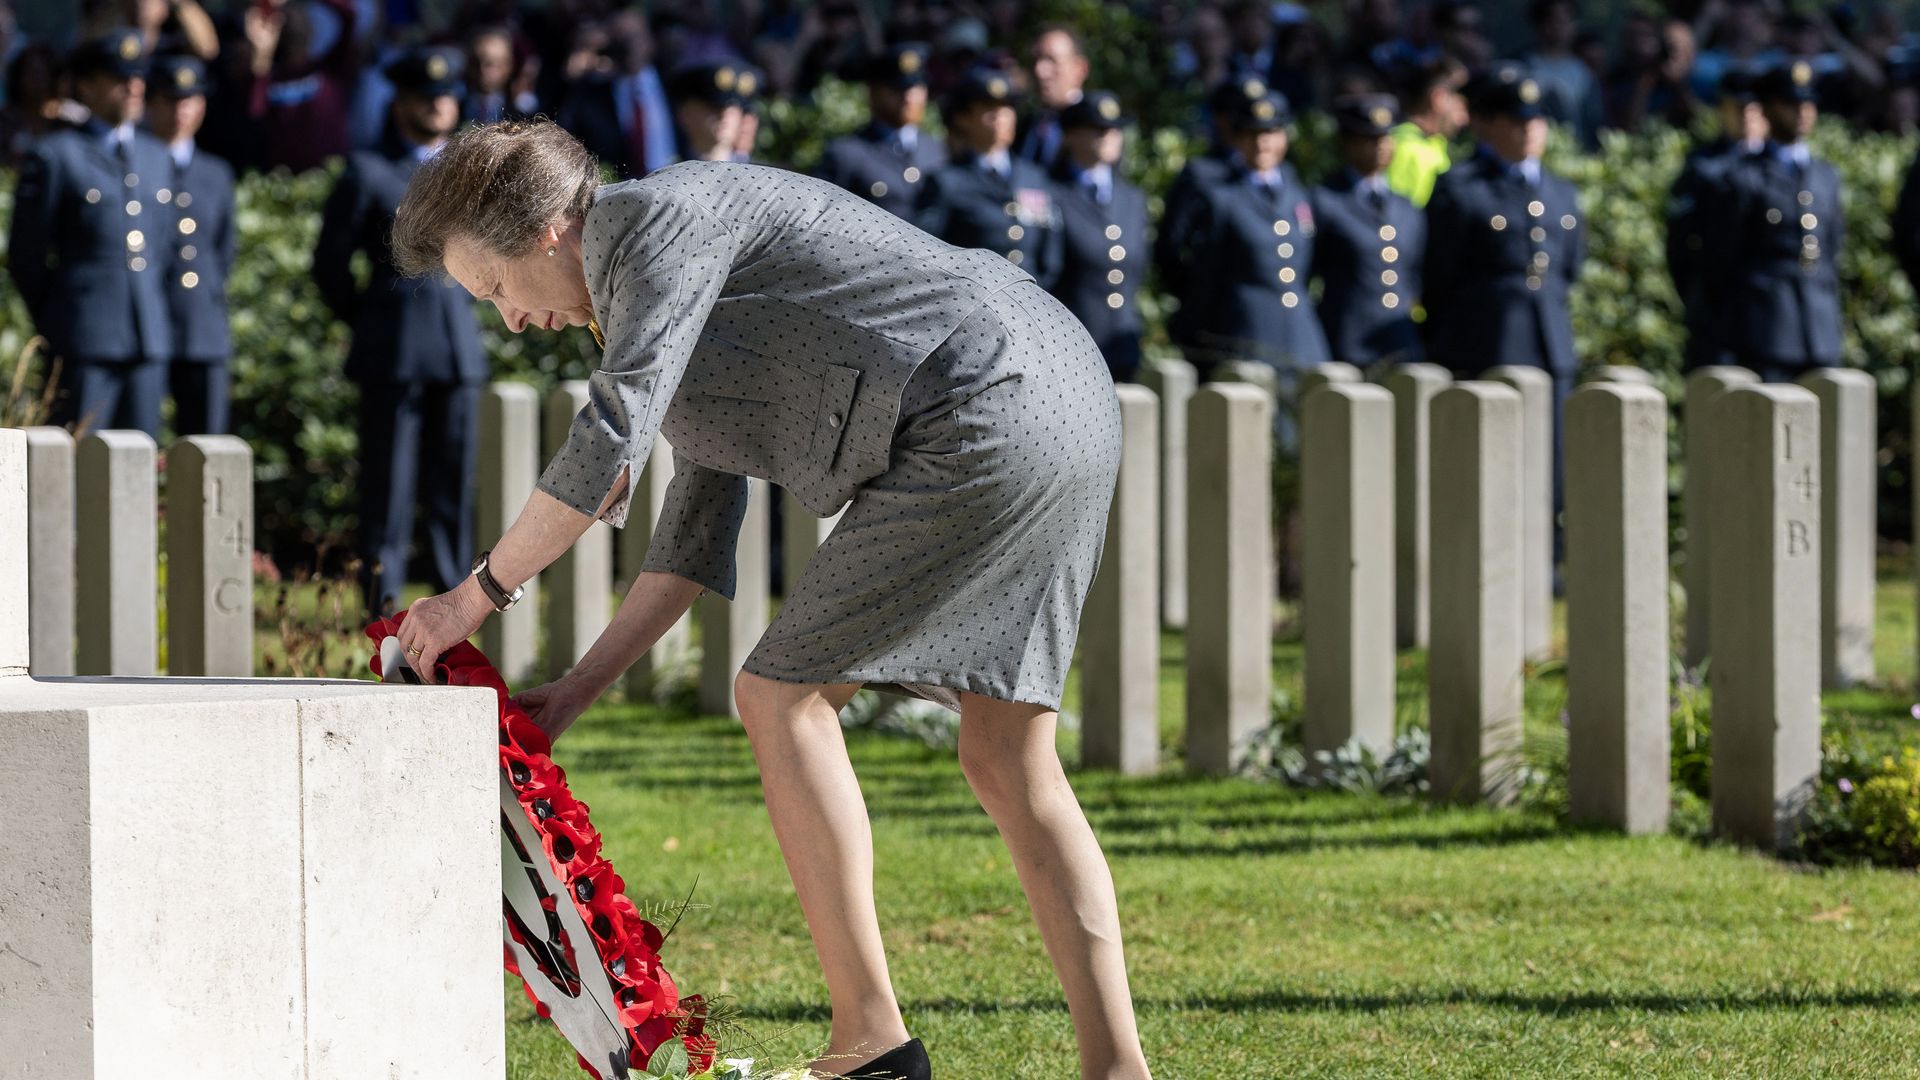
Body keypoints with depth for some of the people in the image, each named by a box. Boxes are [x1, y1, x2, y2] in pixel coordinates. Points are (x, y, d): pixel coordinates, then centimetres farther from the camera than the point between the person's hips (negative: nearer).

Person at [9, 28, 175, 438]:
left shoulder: (157, 157, 17)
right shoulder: (53, 157, -1)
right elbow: (25, 256, 0)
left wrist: (153, 319, 16)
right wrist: (53, 325, 3)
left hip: (149, 339, 5)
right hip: (83, 342, -5)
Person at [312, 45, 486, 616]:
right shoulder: (369, 173, -1)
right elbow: (331, 264, 2)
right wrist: (368, 322, 4)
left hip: (459, 349, 4)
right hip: (393, 352, -4)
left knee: (456, 482, 5)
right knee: (388, 482, -3)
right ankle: (382, 600, 0)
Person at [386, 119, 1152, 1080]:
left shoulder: (659, 219, -6)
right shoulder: (697, 284, 25)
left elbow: (609, 446, -15)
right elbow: (698, 529, 26)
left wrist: (476, 594, -4)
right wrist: (574, 692, 22)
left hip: (982, 430, -10)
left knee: (784, 696, -3)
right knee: (1007, 765, 11)